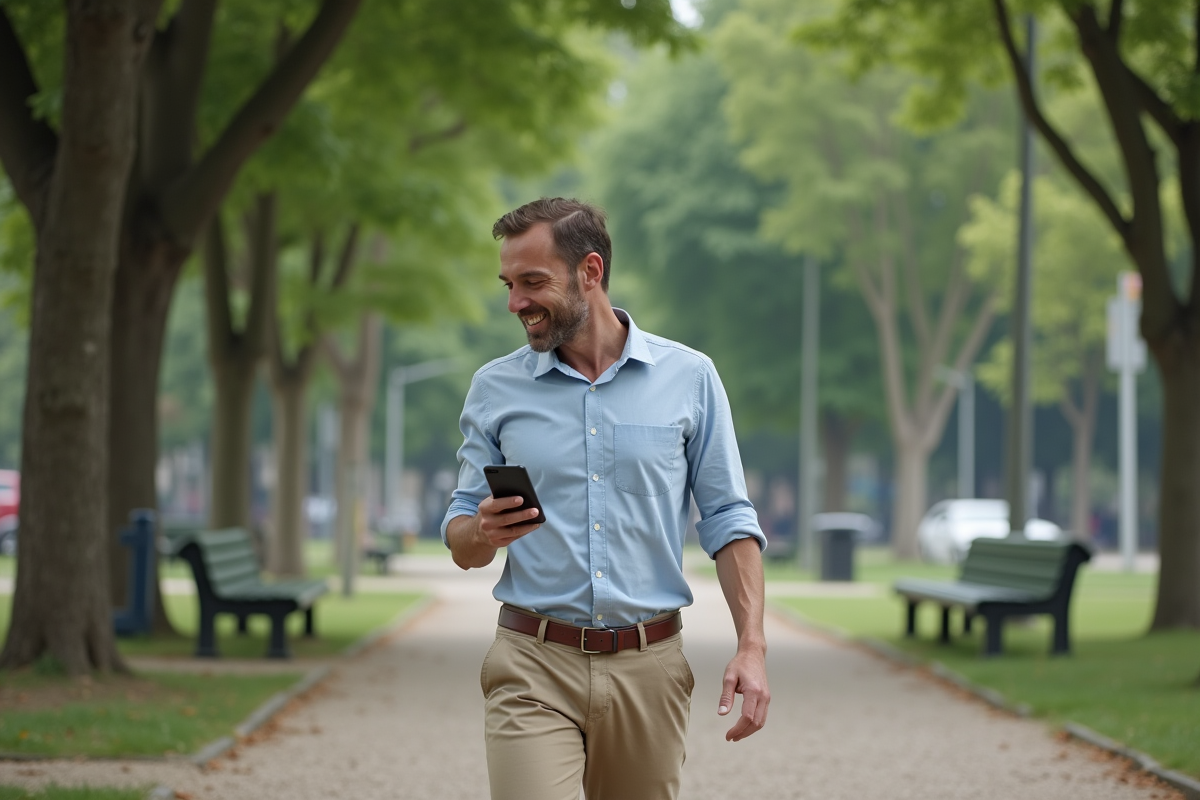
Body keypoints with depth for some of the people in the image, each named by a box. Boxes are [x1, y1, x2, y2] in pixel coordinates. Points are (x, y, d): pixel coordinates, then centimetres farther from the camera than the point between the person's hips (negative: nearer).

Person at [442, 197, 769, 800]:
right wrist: (483, 533, -15)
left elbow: (728, 521, 5)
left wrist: (751, 647, -6)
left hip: (648, 666, 0)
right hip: (534, 666, 0)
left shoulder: (688, 378, 4)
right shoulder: (495, 389, 6)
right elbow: (461, 542, 9)